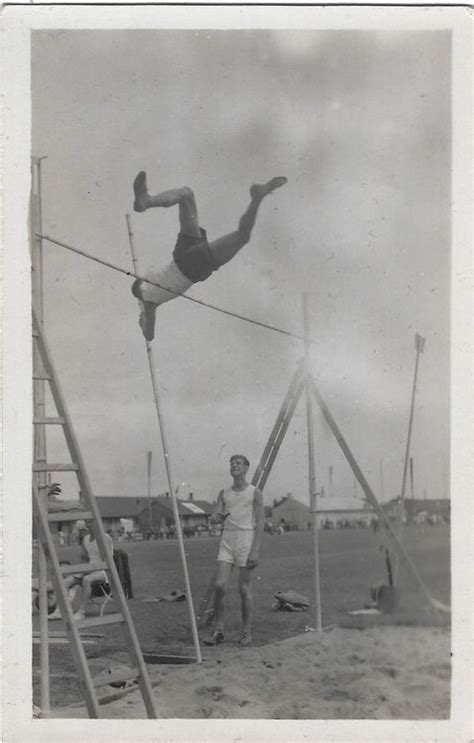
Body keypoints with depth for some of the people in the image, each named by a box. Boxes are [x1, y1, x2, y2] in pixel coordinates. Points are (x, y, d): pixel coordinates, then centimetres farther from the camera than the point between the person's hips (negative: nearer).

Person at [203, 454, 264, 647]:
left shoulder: (255, 493, 1)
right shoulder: (224, 494, 13)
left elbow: (260, 523, -4)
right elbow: (216, 518, 5)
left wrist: (255, 551, -12)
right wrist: (217, 517, -21)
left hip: (246, 539, -3)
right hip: (227, 540, 3)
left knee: (244, 589, -1)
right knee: (219, 586, -7)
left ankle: (246, 632, 10)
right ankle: (218, 631, 2)